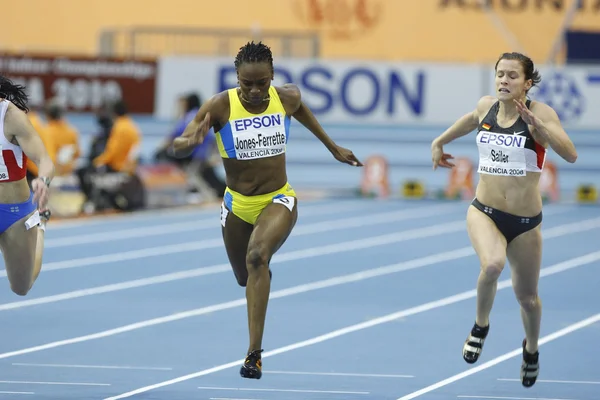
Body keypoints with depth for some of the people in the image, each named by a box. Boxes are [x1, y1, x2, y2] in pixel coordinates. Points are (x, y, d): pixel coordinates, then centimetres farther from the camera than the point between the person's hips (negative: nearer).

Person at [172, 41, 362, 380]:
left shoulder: (287, 97, -11)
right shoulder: (220, 106, -19)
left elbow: (301, 109, 15)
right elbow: (178, 147, -18)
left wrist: (333, 147, 22)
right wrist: (192, 141, -42)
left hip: (279, 199, -1)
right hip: (237, 205, 1)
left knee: (257, 257, -30)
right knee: (246, 278, 19)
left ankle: (254, 353, -32)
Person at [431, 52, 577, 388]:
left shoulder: (540, 112, -13)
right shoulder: (486, 106, 0)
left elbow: (570, 155, -28)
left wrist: (535, 123, -37)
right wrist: (440, 142, 34)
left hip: (525, 221, -1)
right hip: (484, 212, 1)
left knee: (527, 296, 14)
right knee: (492, 264, -32)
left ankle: (531, 349, 47)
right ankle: (481, 326, -3)